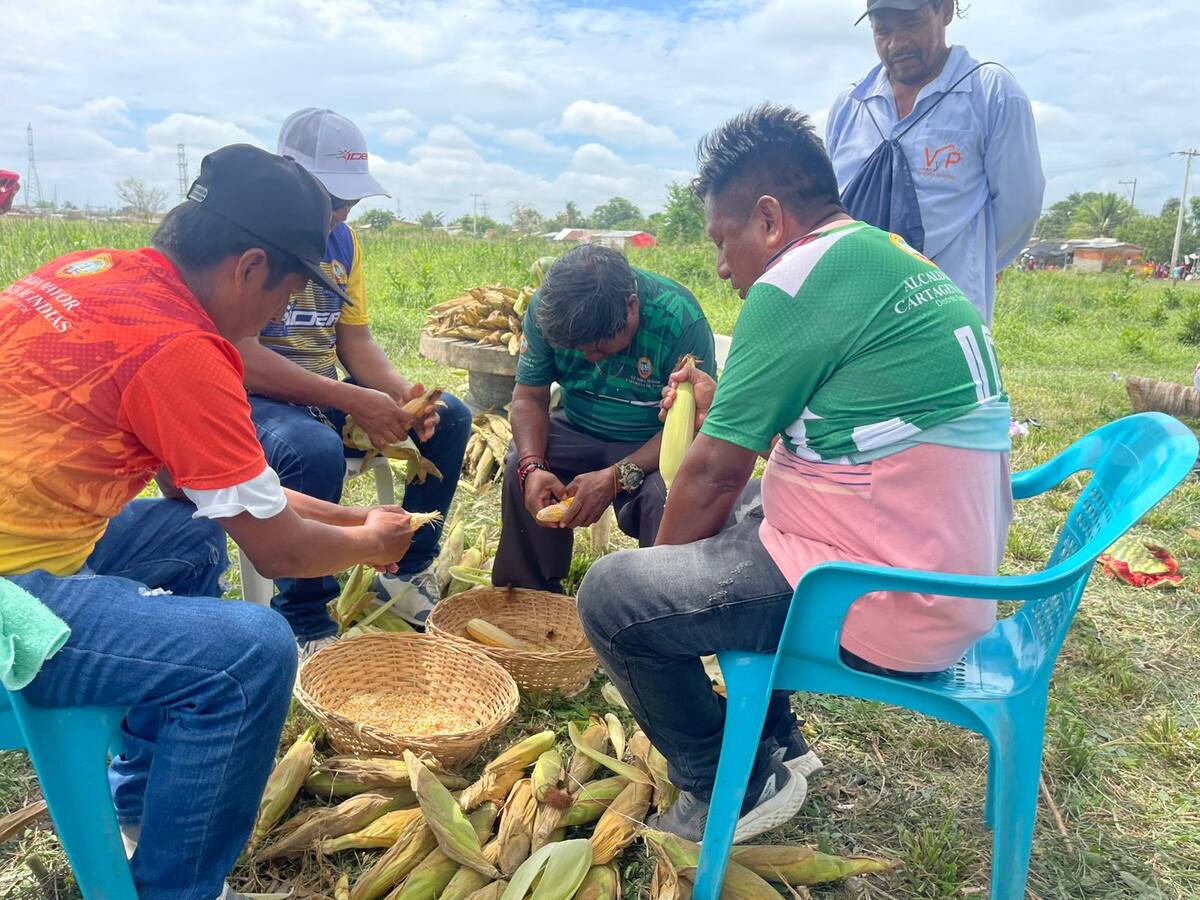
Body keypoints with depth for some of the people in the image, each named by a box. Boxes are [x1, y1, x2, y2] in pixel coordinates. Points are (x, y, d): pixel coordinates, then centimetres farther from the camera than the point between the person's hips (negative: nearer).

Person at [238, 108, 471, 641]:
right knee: (317, 450, -38)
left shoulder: (341, 239, 8)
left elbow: (357, 343, 6)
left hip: (328, 396, 8)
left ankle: (407, 571, 9)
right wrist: (352, 402, -28)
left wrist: (402, 393, -15)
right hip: (254, 399, -7)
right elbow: (242, 360, -24)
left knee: (451, 417, 0)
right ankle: (305, 627, -19)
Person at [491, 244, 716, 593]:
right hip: (580, 430, 4)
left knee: (664, 493, -34)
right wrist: (533, 467, -28)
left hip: (652, 444, -3)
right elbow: (529, 397, -8)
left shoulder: (681, 320, -27)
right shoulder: (545, 308, -14)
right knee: (518, 462, -23)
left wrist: (616, 478, -36)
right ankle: (530, 594, -5)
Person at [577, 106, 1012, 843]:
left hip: (885, 607, -10)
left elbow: (714, 472, -12)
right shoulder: (902, 264, 13)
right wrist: (727, 407, 16)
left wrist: (662, 562, 4)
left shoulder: (796, 280, -16)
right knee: (731, 512, 26)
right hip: (956, 577, 10)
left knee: (612, 594, -8)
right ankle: (774, 739, 30)